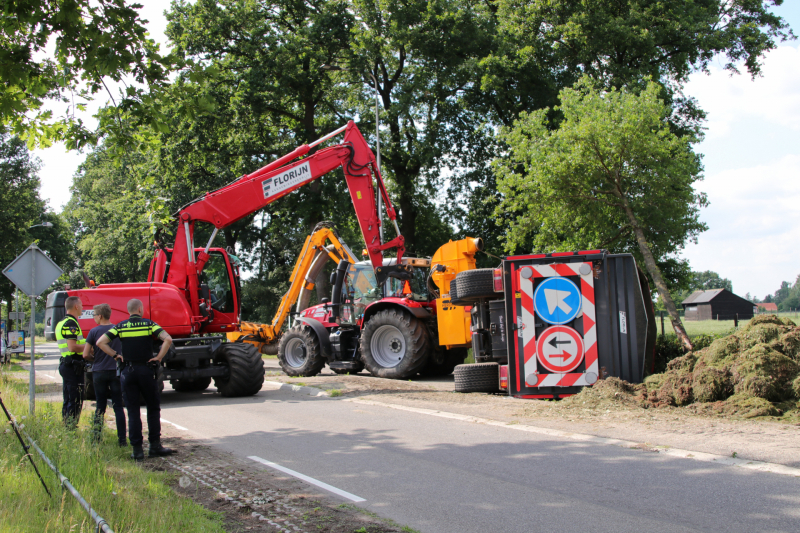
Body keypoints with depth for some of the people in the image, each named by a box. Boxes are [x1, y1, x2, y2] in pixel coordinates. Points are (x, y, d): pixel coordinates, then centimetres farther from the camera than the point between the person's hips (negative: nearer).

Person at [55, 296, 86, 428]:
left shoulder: (62, 323, 17)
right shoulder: (71, 323, -15)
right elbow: (73, 347, -23)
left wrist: (85, 345, 14)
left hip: (65, 364, 10)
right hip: (73, 366, -10)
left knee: (68, 400, 15)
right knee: (76, 400, -6)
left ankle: (66, 427, 20)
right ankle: (71, 427, -6)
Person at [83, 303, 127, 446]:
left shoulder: (94, 331, -6)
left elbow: (86, 355, -6)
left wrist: (95, 359, 12)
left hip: (99, 372, -1)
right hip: (116, 371, 1)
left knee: (100, 407, 10)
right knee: (118, 407, 4)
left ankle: (96, 438, 11)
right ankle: (122, 439, 0)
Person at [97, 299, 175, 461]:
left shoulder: (120, 326, 4)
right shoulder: (149, 324, -2)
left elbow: (101, 342, -4)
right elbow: (167, 339, -16)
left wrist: (115, 355, 4)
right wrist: (159, 358, -8)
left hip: (128, 371, 2)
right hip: (146, 370, -2)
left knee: (133, 412, 6)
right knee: (153, 408, 11)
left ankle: (137, 449, 4)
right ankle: (155, 446, 8)